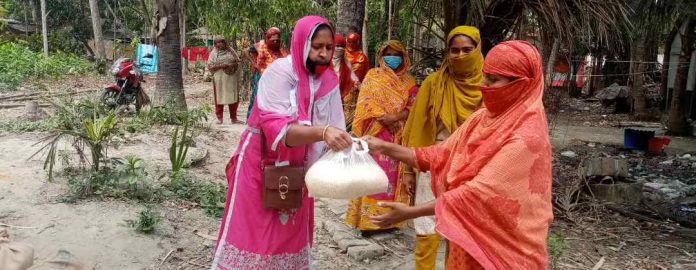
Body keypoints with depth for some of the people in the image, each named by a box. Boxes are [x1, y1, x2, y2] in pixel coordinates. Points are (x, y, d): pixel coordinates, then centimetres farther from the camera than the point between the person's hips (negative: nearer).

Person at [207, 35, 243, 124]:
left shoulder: (230, 50, 9)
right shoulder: (214, 53, 2)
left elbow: (238, 61, 9)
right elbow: (210, 67, -5)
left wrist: (232, 65, -11)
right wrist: (221, 65, -16)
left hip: (231, 78, 2)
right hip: (219, 79, -2)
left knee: (234, 98, 3)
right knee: (219, 98, 1)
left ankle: (233, 118, 11)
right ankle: (219, 118, 10)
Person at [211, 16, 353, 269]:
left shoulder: (329, 81, -4)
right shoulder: (280, 72, -21)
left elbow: (333, 130, -6)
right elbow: (278, 129, -33)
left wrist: (348, 144, -27)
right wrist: (321, 132, -47)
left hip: (296, 168, 5)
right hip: (261, 164, -5)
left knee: (290, 233, 16)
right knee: (253, 233, 6)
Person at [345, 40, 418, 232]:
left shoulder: (409, 82, 12)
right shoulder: (373, 76, 6)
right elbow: (368, 103, -5)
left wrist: (395, 117, -16)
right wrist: (386, 120, -16)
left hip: (399, 136, 3)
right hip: (376, 133, -2)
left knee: (394, 176, 5)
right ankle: (369, 217, 0)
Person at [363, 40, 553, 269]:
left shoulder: (527, 136, -23)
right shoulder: (483, 118, 1)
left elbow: (480, 193, -28)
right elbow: (439, 156, 1)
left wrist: (410, 212, -28)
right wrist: (384, 147, -7)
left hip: (503, 249, -6)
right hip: (468, 238, 6)